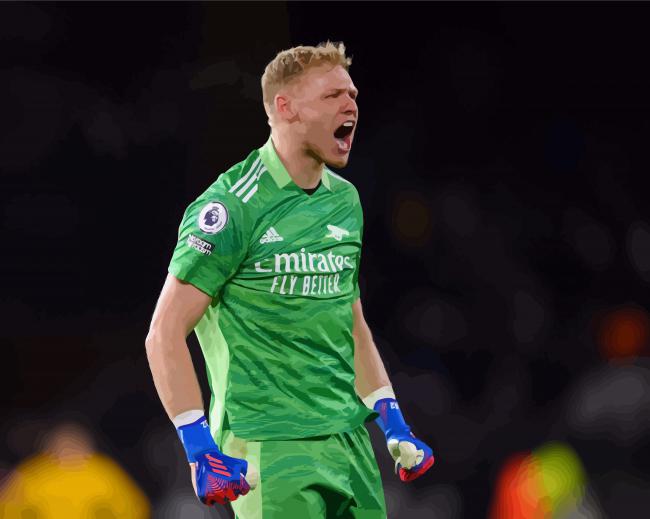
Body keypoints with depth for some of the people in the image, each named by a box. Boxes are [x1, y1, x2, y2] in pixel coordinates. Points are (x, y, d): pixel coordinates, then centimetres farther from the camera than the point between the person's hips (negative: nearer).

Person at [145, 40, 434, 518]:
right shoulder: (234, 206, -12)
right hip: (270, 450, -7)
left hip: (350, 442, 7)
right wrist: (201, 448, -19)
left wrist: (394, 423, 18)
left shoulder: (345, 200, 12)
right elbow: (164, 336, -14)